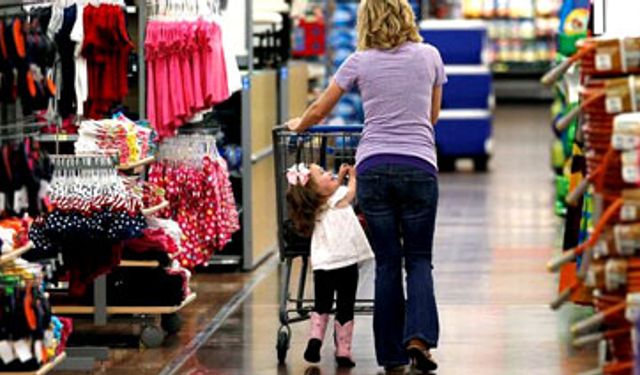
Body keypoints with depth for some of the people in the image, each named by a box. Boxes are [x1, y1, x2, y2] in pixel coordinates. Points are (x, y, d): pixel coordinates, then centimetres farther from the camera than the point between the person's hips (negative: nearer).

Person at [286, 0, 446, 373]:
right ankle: (419, 336, -13)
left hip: (373, 167, 0)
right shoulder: (430, 56, 6)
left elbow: (319, 111, 11)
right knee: (419, 259, 9)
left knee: (387, 262, 7)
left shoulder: (360, 62, 3)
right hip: (419, 165, 0)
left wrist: (298, 125, 32)